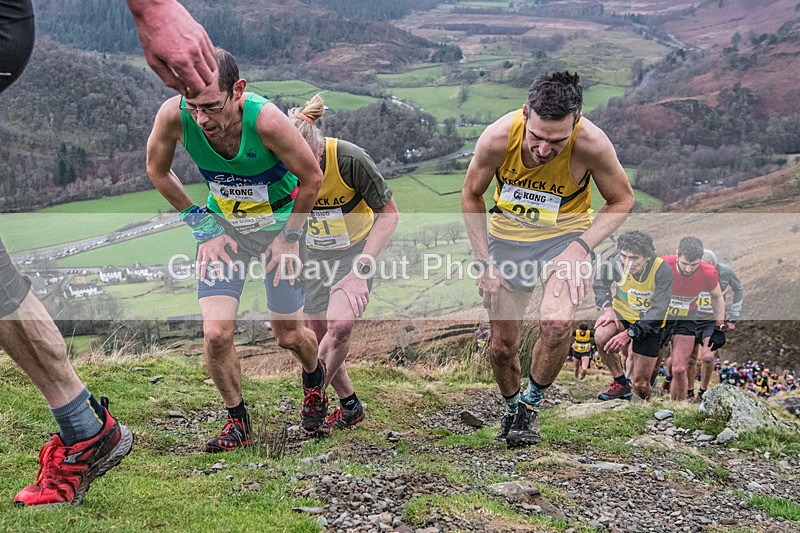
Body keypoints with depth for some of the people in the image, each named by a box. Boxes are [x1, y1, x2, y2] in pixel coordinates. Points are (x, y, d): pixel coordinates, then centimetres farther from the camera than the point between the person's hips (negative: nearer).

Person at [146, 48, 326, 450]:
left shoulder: (265, 120, -34)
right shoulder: (174, 114, -26)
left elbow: (312, 179, -16)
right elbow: (157, 169, -3)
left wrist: (288, 238, -9)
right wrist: (201, 225, -5)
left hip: (279, 222, -2)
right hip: (222, 223, 2)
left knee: (288, 335, 6)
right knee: (216, 333, -11)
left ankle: (314, 378, 42)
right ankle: (237, 420, 14)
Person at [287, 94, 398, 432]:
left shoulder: (350, 160, -30)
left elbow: (388, 214, -18)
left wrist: (362, 266, -25)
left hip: (355, 249, -4)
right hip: (311, 253, 4)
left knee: (339, 326, -23)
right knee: (317, 334, 4)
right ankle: (349, 405, 24)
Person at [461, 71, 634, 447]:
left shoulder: (592, 144, -29)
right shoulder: (498, 137, -26)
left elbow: (622, 200, -10)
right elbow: (471, 196, -7)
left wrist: (580, 247, -22)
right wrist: (484, 262, -10)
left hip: (564, 236, -1)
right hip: (507, 237, 2)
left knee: (557, 322, -27)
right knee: (502, 345, 5)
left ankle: (532, 403, 1)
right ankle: (512, 408, 37)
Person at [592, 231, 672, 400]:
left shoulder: (663, 271, -28)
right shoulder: (616, 261, -21)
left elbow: (657, 311, -28)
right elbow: (600, 283, 0)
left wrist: (629, 333, -37)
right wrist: (607, 308, -17)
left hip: (649, 323, -2)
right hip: (622, 312, 2)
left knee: (641, 386, -4)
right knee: (601, 336, -33)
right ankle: (621, 384, -12)